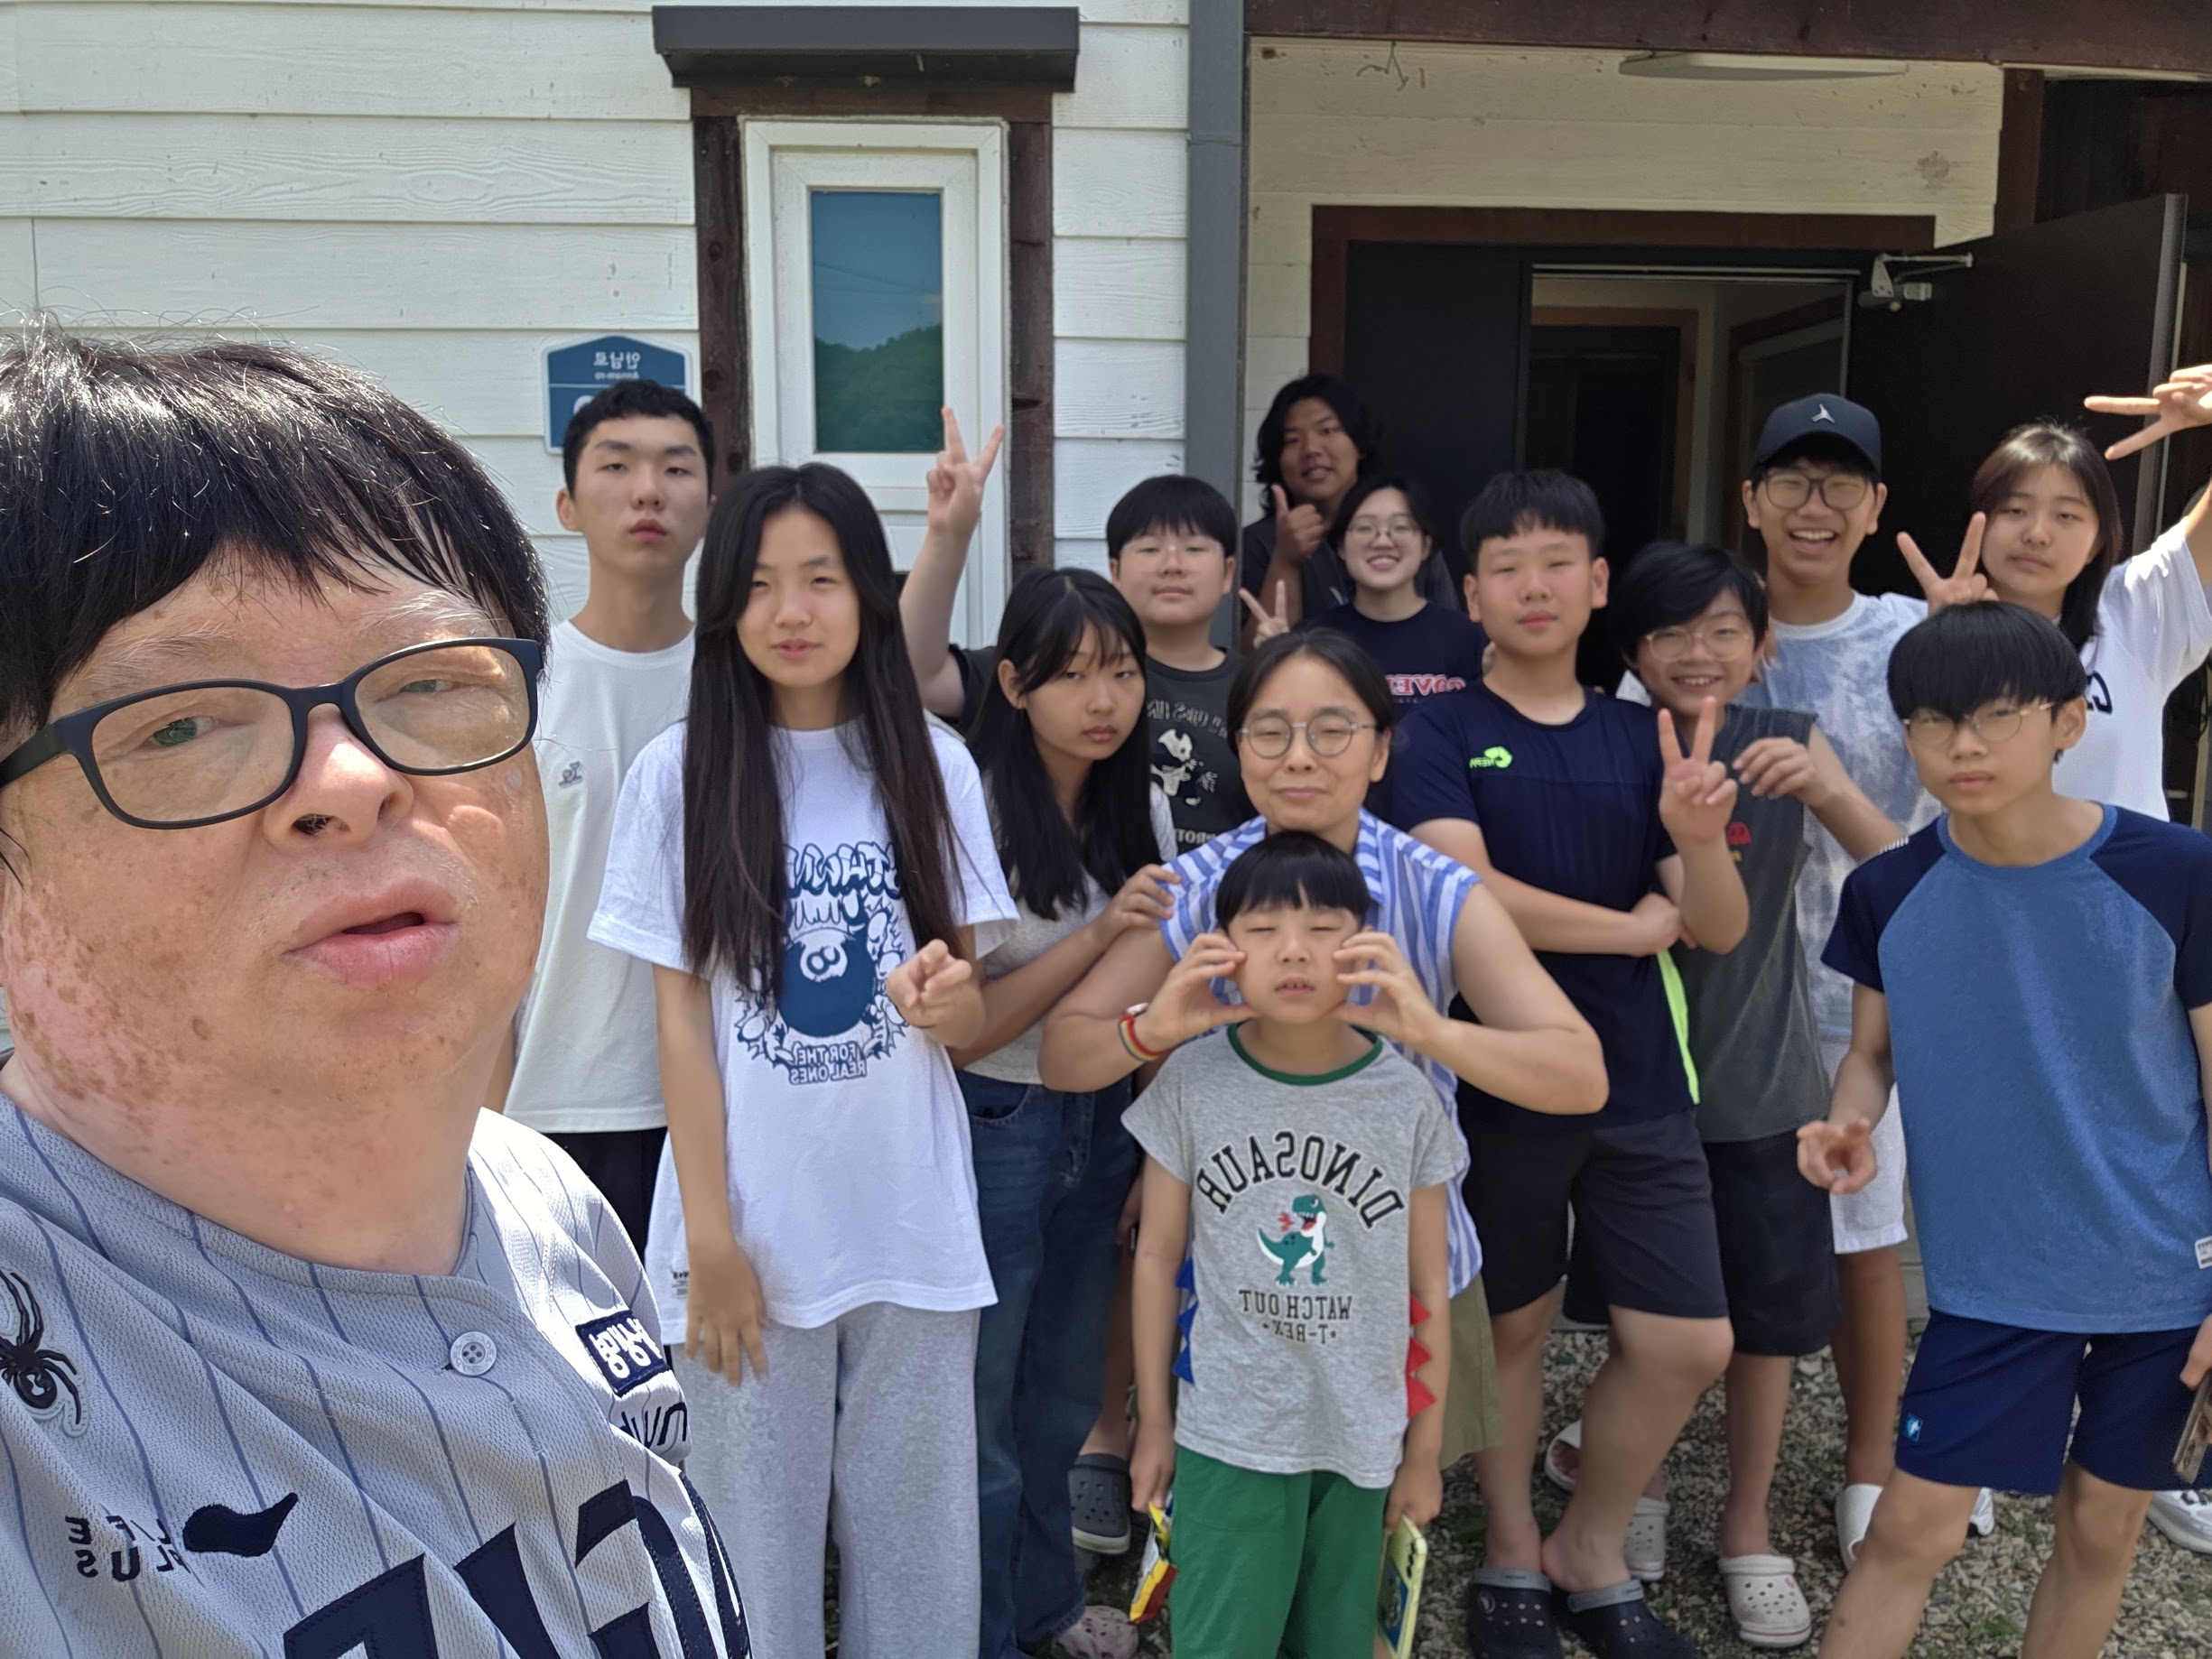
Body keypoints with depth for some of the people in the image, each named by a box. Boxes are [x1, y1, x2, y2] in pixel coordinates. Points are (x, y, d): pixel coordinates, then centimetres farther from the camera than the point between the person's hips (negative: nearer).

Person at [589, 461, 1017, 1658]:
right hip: (754, 1225, -1)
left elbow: (975, 1016, 3)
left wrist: (946, 998, -21)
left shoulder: (933, 765, 0)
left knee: (917, 1536, 14)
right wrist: (710, 1236, -7)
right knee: (758, 1537, 13)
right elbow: (680, 1018, -4)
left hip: (913, 1225, 2)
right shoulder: (679, 771, -5)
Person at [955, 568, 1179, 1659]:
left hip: (1103, 1123, 6)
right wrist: (1097, 932, -28)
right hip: (992, 1128, -6)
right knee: (984, 1400, 9)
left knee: (1066, 1383, 21)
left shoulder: (1142, 810, 2)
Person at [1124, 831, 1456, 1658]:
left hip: (1361, 1437, 1)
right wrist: (1153, 1421, 3)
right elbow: (1158, 1256, -1)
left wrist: (1425, 1448, 5)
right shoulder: (1190, 1082, -10)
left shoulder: (1407, 1099, -8)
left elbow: (1428, 1286, 0)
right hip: (1225, 1435, -1)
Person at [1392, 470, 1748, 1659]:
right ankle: (1511, 1558, 35)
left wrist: (1700, 837, -19)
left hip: (1642, 1088, 4)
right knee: (1510, 1327, 11)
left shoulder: (1643, 738, 7)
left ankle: (1591, 1553, 30)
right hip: (1497, 1083, -3)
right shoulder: (1442, 734, -5)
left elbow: (1720, 931, 2)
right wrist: (1630, 927, -8)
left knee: (1687, 1344, 6)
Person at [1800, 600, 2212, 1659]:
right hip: (1992, 1272, 1)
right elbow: (1872, 1053, 5)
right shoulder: (1889, 892, -9)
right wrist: (1849, 1126, -18)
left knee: (2102, 1530, 15)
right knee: (1916, 1524, 0)